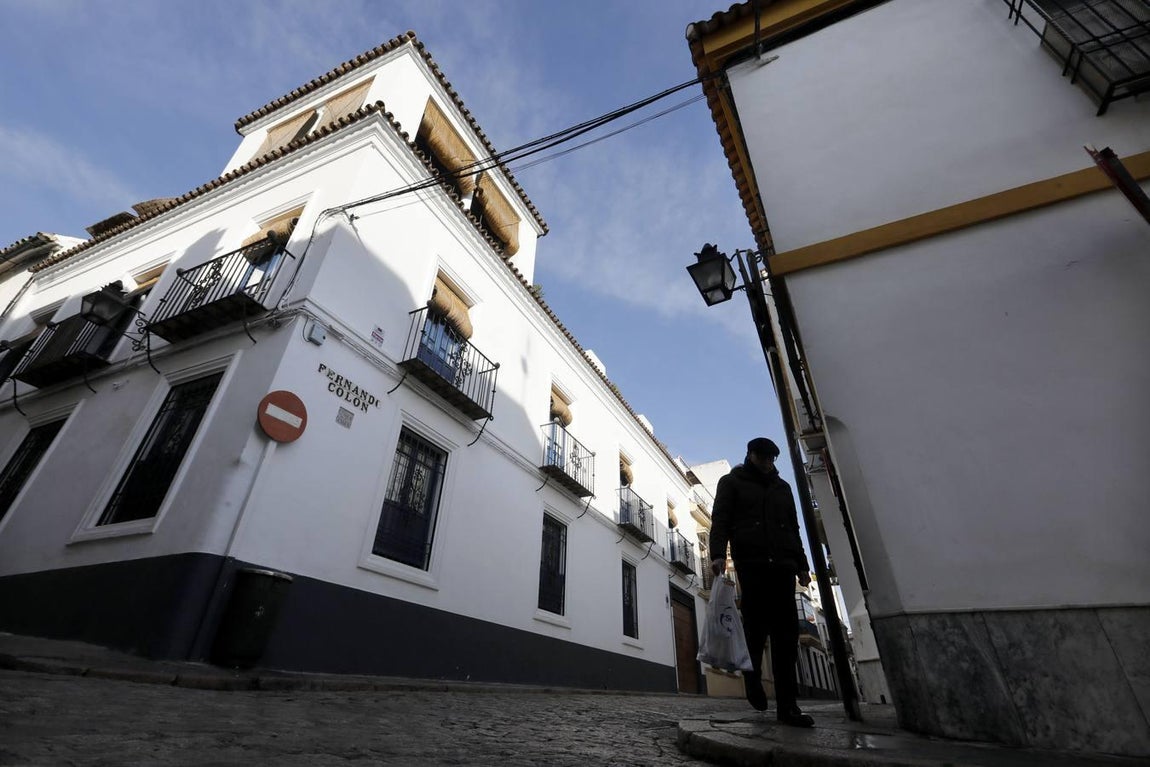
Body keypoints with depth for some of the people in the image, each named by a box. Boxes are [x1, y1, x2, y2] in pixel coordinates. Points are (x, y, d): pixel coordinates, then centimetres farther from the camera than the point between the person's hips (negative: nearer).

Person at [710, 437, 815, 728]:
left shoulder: (782, 487, 24)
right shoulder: (732, 482, 10)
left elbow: (793, 528, 26)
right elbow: (720, 520, -1)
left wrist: (801, 564, 17)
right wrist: (718, 554, -15)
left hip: (782, 563, 4)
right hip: (751, 562, -4)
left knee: (786, 632, -3)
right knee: (756, 624, -7)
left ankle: (787, 704, 1)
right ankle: (752, 678, 19)